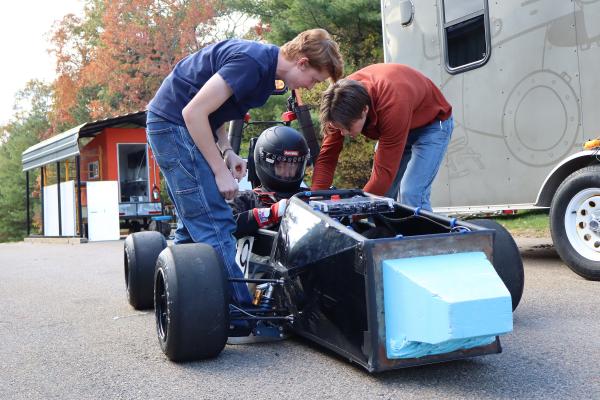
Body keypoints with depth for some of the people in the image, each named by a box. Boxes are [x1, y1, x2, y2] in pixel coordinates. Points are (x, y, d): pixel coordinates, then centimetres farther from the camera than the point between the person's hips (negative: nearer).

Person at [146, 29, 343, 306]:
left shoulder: (264, 61, 8)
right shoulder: (252, 62, -22)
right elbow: (193, 112, -24)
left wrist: (227, 151, 1)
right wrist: (220, 172, -17)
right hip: (173, 124, -10)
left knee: (193, 224, 13)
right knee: (215, 225, -12)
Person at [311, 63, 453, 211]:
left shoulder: (393, 106, -44)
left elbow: (385, 170, -40)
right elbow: (327, 156, -19)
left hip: (431, 122, -6)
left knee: (411, 196, -21)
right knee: (381, 192, -2)